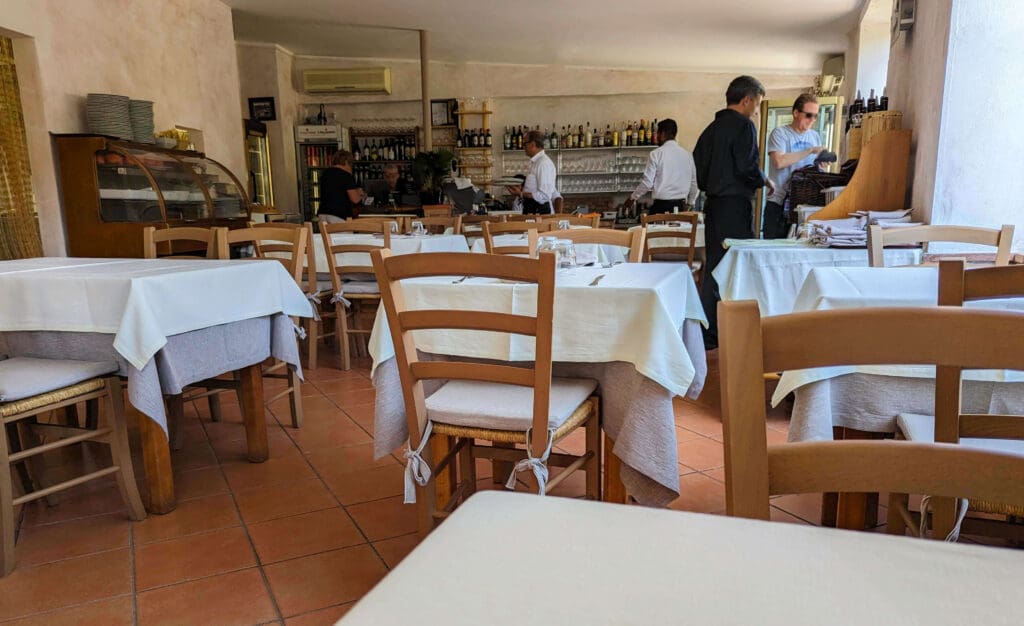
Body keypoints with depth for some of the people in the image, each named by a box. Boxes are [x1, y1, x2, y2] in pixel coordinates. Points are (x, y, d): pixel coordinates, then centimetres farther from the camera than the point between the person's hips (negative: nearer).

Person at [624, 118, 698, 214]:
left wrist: (632, 198, 8)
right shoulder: (687, 155, 8)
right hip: (680, 206, 4)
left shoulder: (656, 154, -5)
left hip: (661, 206, -4)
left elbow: (647, 183, -6)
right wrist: (690, 203, 27)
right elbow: (694, 183, 12)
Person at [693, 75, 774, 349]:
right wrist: (765, 181, 0)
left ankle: (709, 333, 16)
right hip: (735, 205, -8)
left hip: (714, 204, 8)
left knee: (714, 267, 11)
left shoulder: (712, 128, 14)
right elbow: (748, 168, -17)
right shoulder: (743, 126, -10)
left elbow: (698, 164, 15)